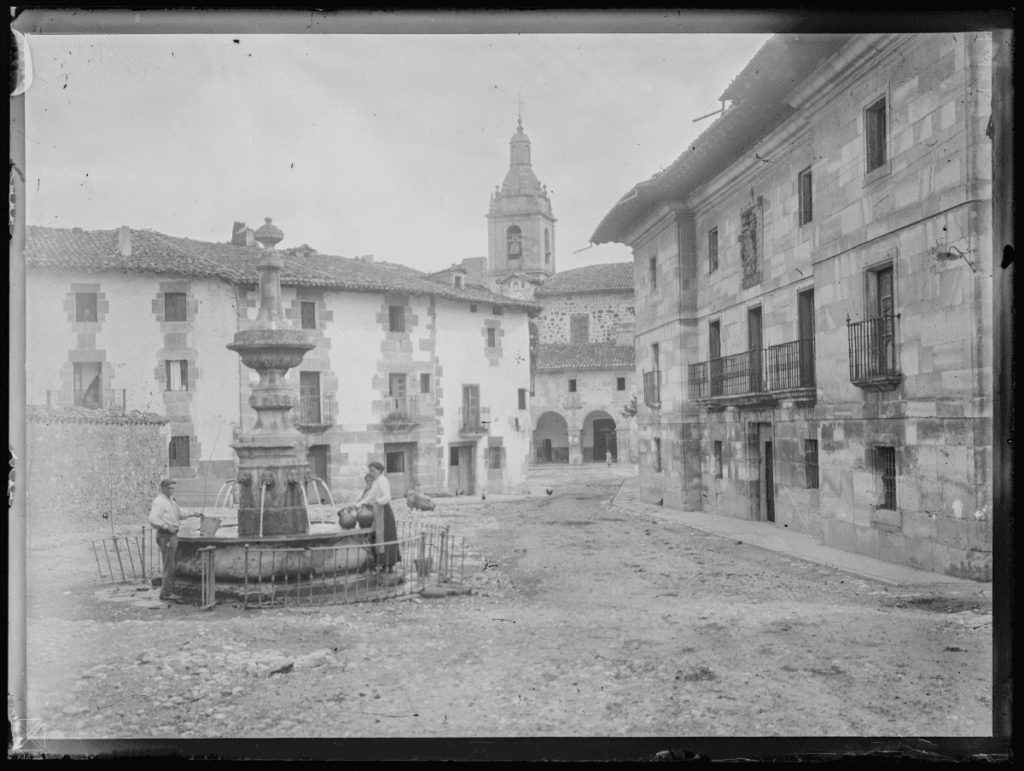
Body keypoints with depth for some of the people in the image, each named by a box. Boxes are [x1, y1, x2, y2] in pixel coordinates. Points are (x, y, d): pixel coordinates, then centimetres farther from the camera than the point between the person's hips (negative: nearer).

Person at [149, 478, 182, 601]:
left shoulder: (171, 501, 18)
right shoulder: (159, 501, -12)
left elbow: (179, 515, 28)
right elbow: (153, 519, -22)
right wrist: (167, 526, -21)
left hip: (173, 535, 10)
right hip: (165, 536, -10)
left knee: (173, 565, 12)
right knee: (169, 565, -9)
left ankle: (168, 591, 19)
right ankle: (166, 593, -5)